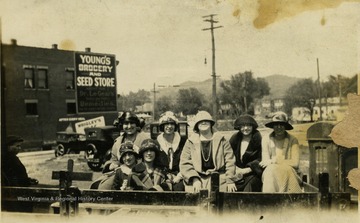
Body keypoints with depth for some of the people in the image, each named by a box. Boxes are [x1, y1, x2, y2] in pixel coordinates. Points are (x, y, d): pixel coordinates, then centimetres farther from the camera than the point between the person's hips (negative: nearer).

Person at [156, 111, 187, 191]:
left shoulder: (183, 141, 9)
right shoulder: (156, 143, 9)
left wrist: (179, 176, -4)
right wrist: (167, 176, -3)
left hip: (179, 176, 0)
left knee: (179, 187, -24)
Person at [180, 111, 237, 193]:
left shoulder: (221, 140, 11)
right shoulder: (190, 142, 10)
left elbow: (230, 161, 7)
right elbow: (185, 163, 2)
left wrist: (230, 181, -2)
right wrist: (194, 179, -10)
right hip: (197, 178, 0)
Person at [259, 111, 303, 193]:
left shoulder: (293, 140, 3)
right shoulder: (266, 139, 6)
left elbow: (295, 163, -7)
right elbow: (265, 161, -1)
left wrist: (275, 161, -9)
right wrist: (286, 162, -10)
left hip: (289, 174, -1)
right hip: (270, 173, 1)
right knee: (271, 169, -33)